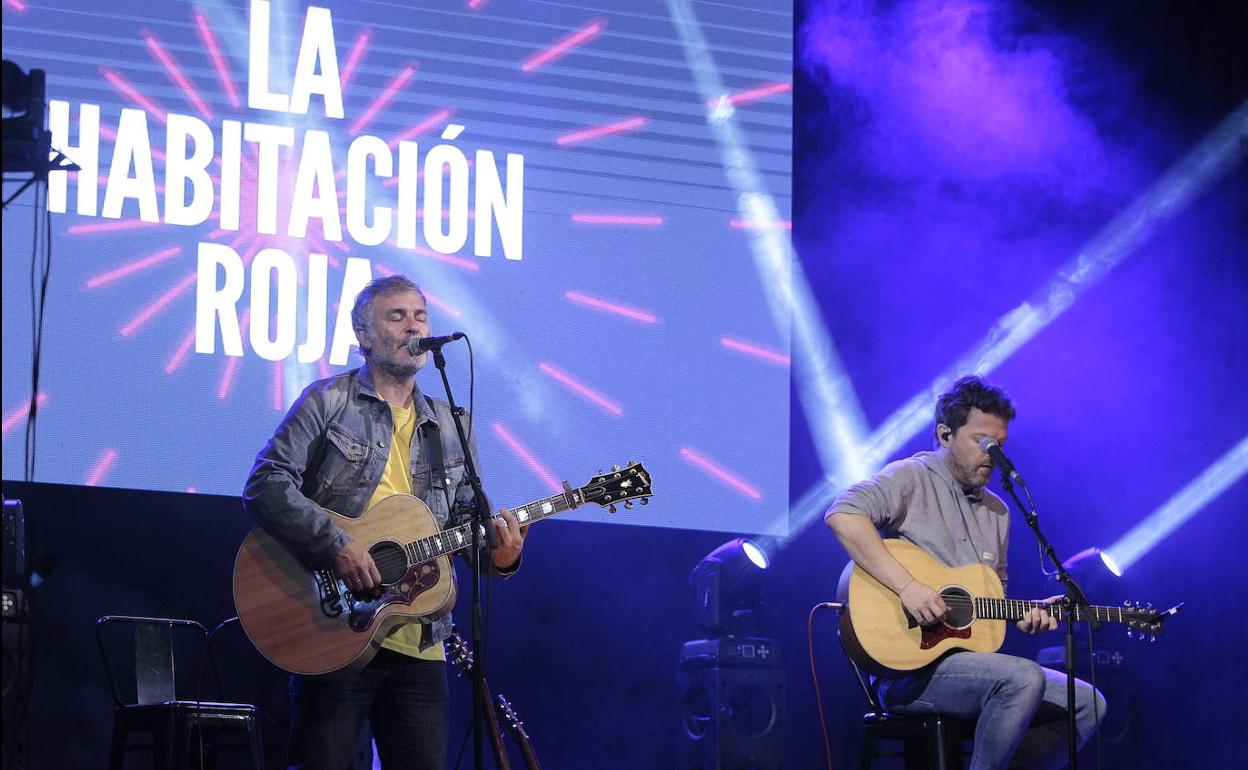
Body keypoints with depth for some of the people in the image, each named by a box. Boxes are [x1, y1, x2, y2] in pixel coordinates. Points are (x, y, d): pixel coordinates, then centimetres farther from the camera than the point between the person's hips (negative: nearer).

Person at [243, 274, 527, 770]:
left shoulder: (450, 428, 17)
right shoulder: (328, 403, 1)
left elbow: (467, 519, 18)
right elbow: (265, 486, -9)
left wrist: (497, 554, -5)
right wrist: (336, 546, -20)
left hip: (419, 645, 5)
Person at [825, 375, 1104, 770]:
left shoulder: (996, 512, 21)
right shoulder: (911, 478, -4)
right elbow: (843, 516, -24)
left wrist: (1024, 616, 4)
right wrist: (907, 586, -29)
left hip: (969, 656, 9)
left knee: (1087, 705, 0)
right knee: (1023, 678, -31)